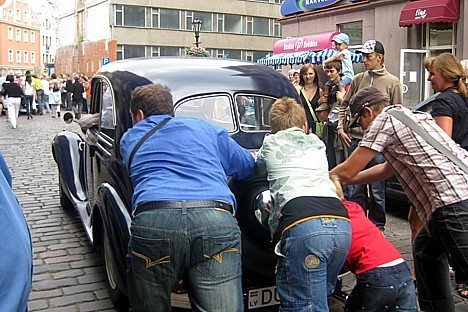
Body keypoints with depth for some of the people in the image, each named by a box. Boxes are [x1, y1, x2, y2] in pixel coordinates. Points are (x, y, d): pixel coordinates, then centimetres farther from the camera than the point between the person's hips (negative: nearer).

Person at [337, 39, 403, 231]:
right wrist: (341, 129, 5)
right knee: (355, 188, 10)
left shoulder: (392, 83, 0)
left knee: (377, 190, 4)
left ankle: (377, 225, 18)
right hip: (355, 139, 3)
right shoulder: (358, 79, 9)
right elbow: (344, 105, 15)